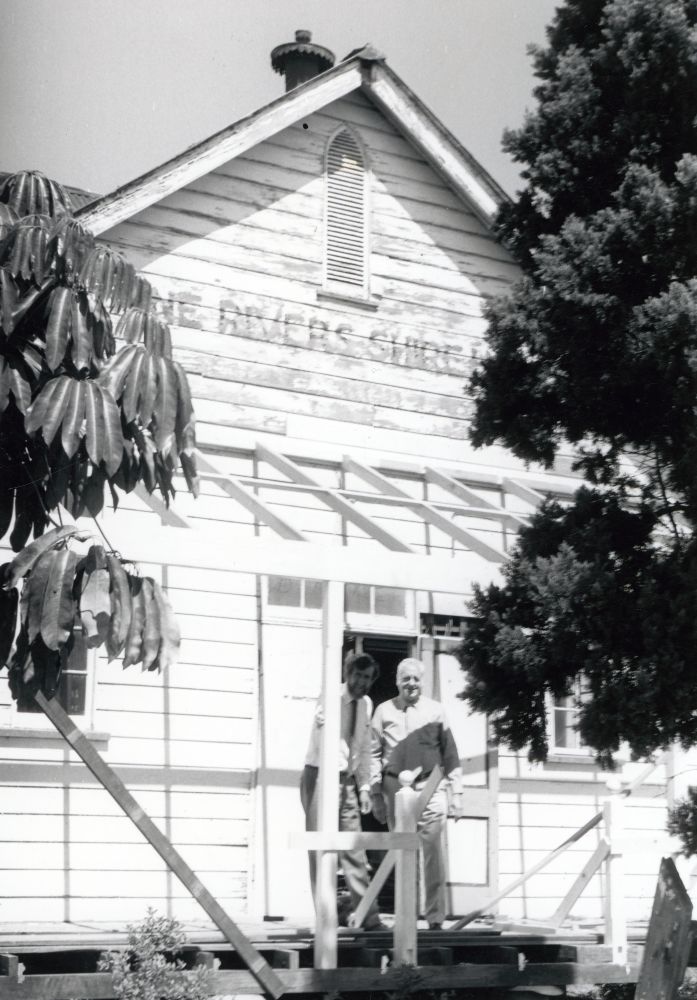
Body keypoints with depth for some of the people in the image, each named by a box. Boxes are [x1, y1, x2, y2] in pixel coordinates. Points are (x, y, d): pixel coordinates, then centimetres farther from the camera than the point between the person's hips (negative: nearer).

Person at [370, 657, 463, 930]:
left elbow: (449, 752, 9)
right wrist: (376, 794, 2)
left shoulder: (435, 711, 7)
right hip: (396, 788, 1)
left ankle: (435, 918, 0)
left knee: (433, 853, -6)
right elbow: (374, 754, 7)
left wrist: (457, 791, 5)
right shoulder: (384, 711, 8)